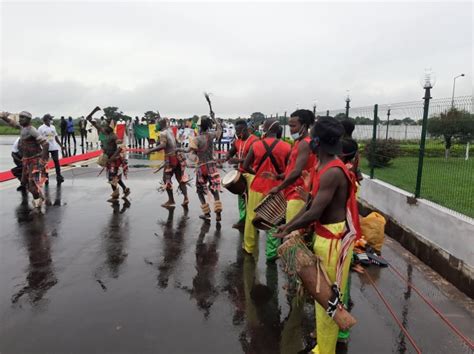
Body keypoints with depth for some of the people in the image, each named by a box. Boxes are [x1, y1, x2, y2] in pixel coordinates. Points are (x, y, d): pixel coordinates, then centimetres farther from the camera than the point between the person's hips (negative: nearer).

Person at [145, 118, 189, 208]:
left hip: (170, 158, -7)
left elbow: (163, 145, -24)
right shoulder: (170, 130, 12)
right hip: (177, 156, 7)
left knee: (167, 179, 5)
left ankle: (171, 201, 8)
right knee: (180, 178, 11)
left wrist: (150, 150, -25)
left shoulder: (163, 133, -11)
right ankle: (185, 197, 3)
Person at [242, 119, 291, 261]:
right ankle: (271, 253, 14)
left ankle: (249, 247, 30)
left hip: (257, 188, 1)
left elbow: (245, 166, -2)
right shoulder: (286, 147, -9)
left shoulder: (256, 145, -6)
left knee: (252, 218, 16)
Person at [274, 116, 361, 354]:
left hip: (334, 239, -10)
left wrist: (289, 230, -11)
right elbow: (312, 204, 10)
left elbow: (315, 213, -26)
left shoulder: (332, 173, -26)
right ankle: (330, 332, 46)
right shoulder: (324, 167, 6)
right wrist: (289, 224, 8)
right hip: (326, 235, 10)